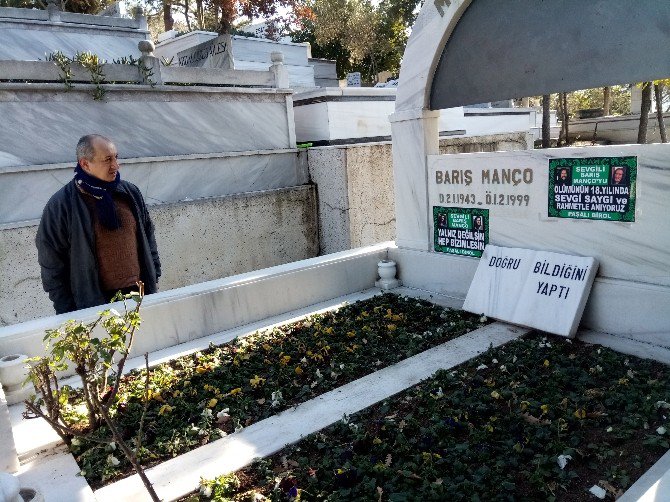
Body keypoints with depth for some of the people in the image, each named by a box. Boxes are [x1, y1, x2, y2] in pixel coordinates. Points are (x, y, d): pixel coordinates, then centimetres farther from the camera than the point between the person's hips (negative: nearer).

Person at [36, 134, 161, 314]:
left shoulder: (130, 192, 2)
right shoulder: (61, 205, -11)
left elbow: (147, 236, 11)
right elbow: (51, 262, -6)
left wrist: (154, 277, 10)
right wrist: (67, 311, -6)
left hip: (139, 292, 4)